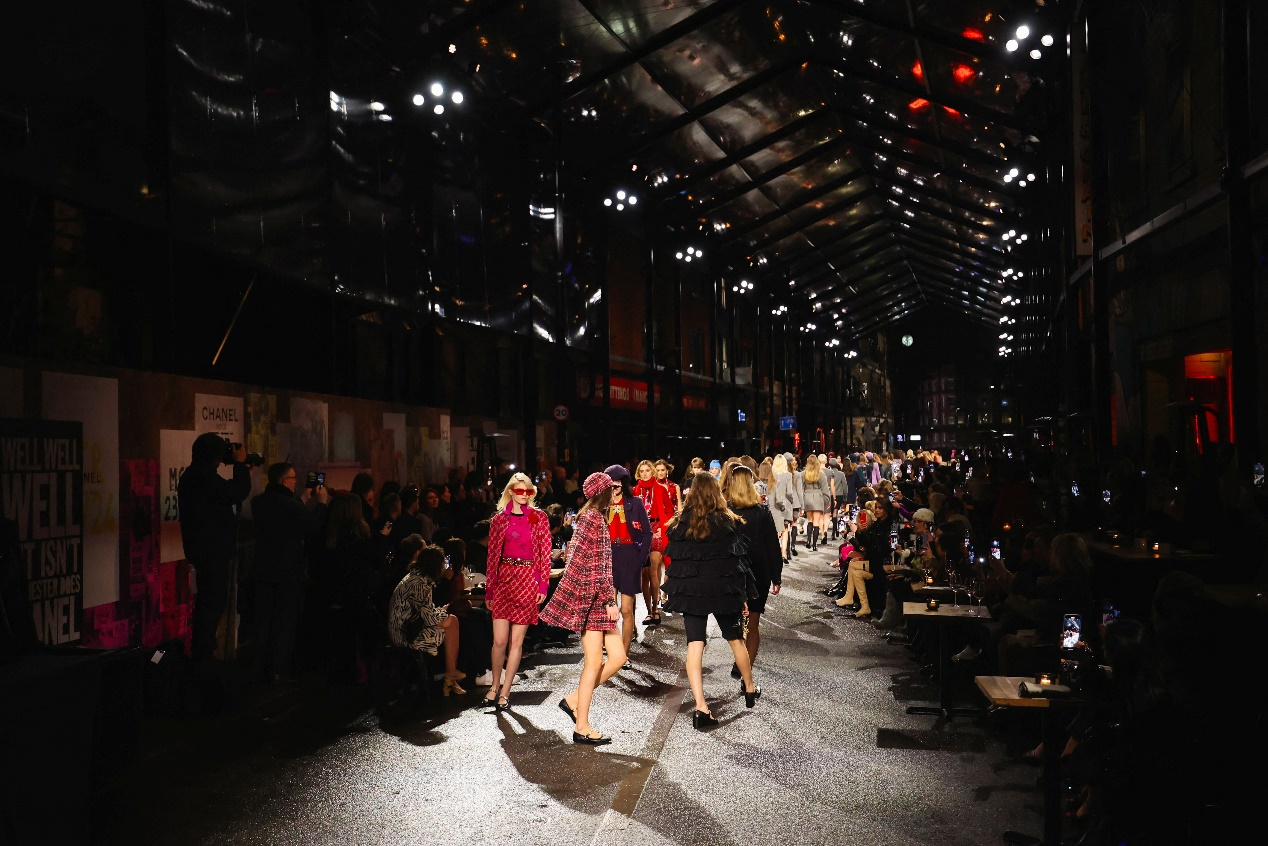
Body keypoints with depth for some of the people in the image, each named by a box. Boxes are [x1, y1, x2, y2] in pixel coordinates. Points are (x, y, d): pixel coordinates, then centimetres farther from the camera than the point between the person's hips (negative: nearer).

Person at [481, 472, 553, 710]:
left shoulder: (540, 518, 3)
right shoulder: (499, 519, 6)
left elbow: (545, 554, 2)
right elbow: (492, 555, 7)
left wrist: (543, 585, -6)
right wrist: (489, 589, 6)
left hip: (528, 582, -1)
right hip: (503, 579, 1)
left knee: (516, 641, 3)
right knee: (499, 641, -2)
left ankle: (505, 692, 14)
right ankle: (495, 687, 19)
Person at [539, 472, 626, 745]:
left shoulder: (589, 517, 17)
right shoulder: (595, 519, -13)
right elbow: (597, 566, -18)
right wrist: (610, 600, -17)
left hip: (591, 597, 10)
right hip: (591, 596, -10)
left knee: (617, 657, 7)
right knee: (594, 662, -5)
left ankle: (574, 700, 15)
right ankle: (582, 727, 3)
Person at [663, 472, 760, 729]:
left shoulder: (681, 522, -2)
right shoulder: (728, 521, -7)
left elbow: (674, 558, 2)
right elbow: (738, 557, -5)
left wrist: (676, 589, 13)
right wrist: (742, 593, 3)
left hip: (690, 590, 0)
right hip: (724, 589, 0)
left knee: (694, 646, 1)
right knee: (736, 640, 18)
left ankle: (700, 707, -8)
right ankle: (749, 689, 38)